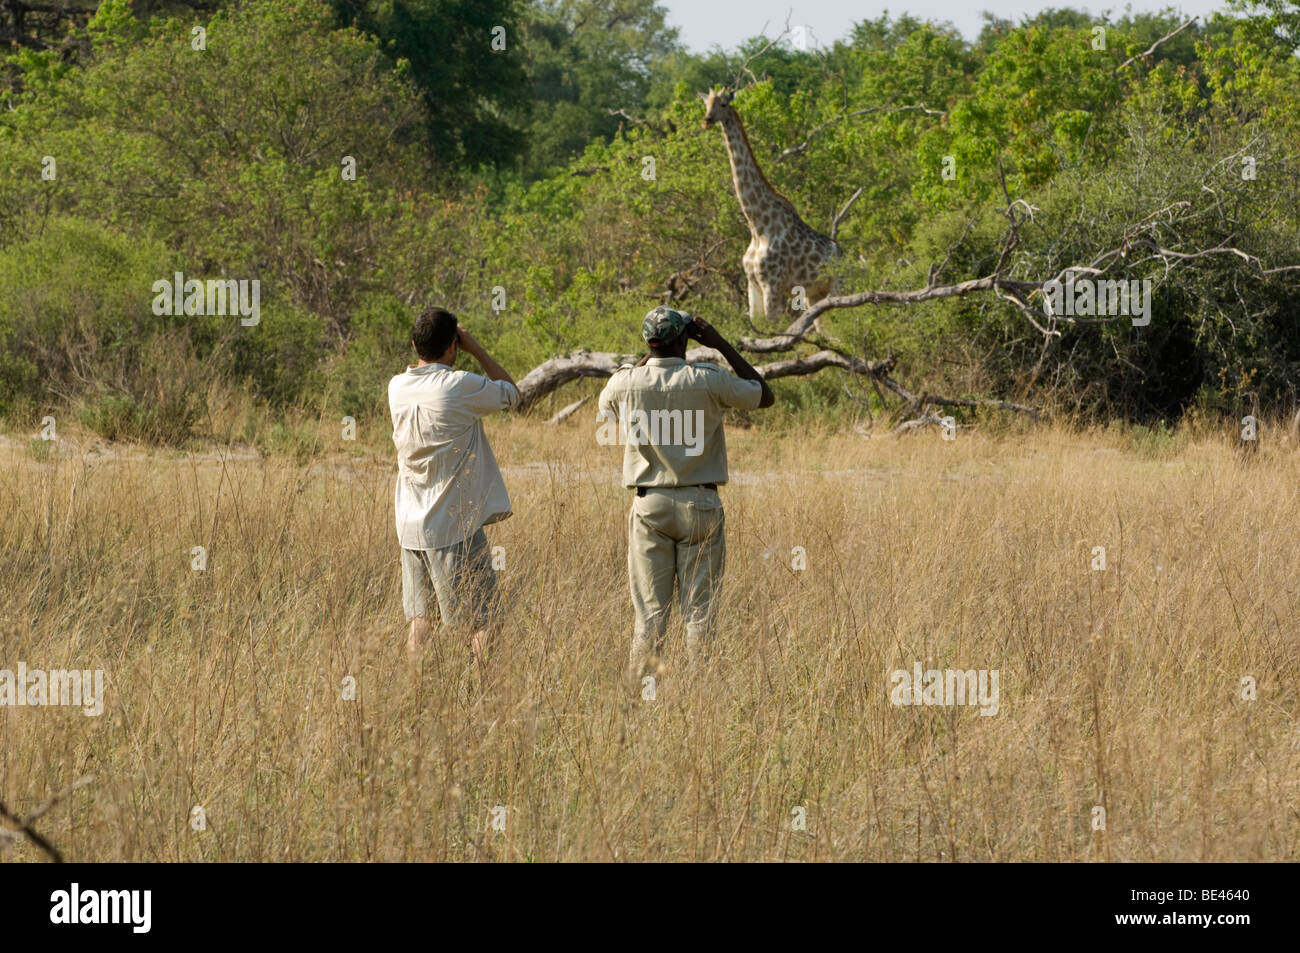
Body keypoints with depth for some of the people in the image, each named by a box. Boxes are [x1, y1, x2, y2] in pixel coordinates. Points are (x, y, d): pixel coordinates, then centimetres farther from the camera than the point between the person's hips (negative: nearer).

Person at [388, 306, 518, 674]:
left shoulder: (397, 388, 2)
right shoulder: (461, 387, -15)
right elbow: (511, 392, 1)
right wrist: (474, 348, 3)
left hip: (410, 527, 6)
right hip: (456, 526, -6)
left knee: (419, 622, 11)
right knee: (483, 622, 0)